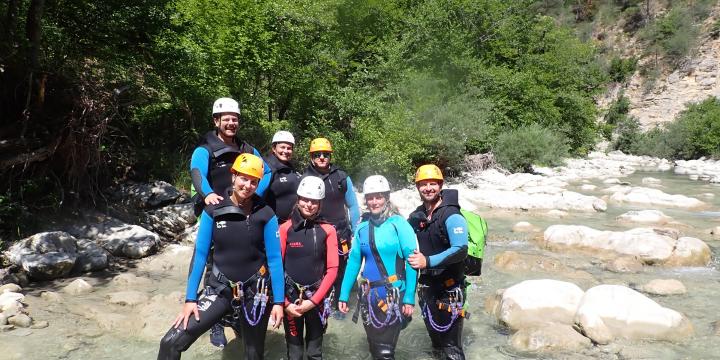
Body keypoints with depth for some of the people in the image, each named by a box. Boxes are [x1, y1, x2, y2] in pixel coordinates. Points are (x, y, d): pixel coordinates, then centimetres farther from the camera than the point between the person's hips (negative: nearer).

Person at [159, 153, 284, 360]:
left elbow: (274, 259, -6)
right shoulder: (213, 210, -7)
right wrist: (190, 298, -7)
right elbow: (200, 254, -4)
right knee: (171, 343, -11)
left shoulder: (265, 215, -9)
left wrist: (278, 301, -7)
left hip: (255, 293, 0)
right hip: (220, 290, 1)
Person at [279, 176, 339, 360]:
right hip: (291, 297, 0)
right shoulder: (285, 228, -5)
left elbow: (332, 269, -4)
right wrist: (284, 302, -7)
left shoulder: (327, 230, -3)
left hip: (317, 298, 1)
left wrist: (313, 300, -10)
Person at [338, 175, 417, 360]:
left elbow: (412, 262, -12)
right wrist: (344, 295, 4)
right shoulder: (362, 228, 4)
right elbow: (354, 261, 7)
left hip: (393, 295, -4)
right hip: (368, 296, 5)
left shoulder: (398, 224, -9)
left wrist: (409, 298, -16)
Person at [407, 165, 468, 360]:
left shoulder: (451, 216, -16)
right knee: (434, 335, 23)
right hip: (426, 285, 7)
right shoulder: (417, 216, 5)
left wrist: (428, 261, -33)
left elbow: (460, 250, -28)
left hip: (450, 288, -7)